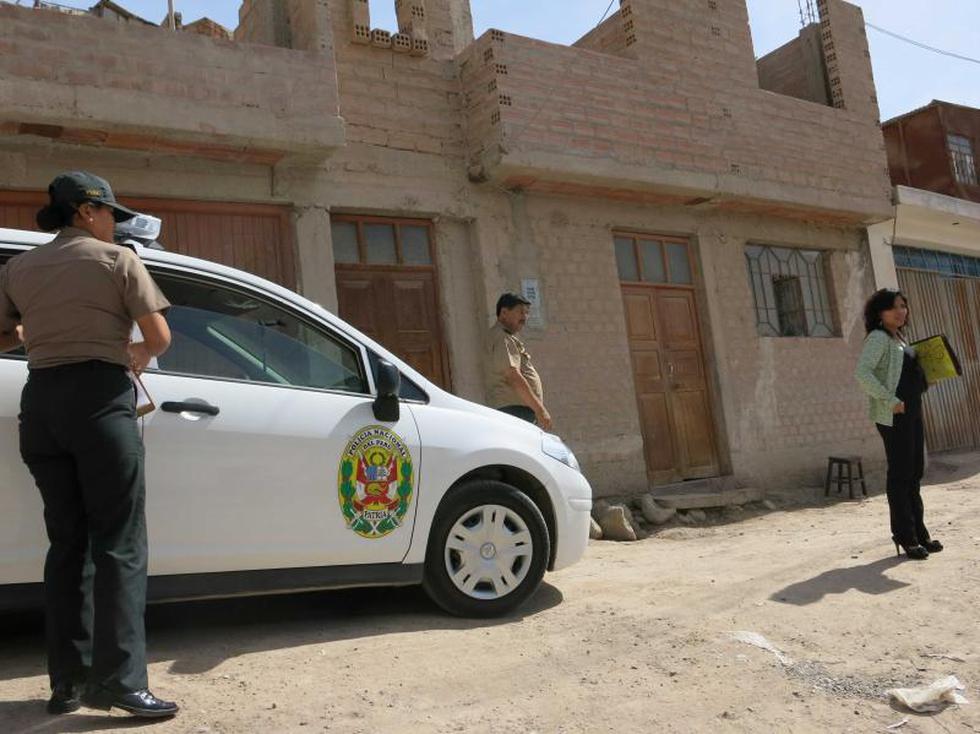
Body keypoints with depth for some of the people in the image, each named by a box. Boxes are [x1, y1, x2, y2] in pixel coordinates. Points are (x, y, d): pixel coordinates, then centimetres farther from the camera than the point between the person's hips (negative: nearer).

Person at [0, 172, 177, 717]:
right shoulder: (118, 260, 1)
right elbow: (160, 338, -4)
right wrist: (137, 355, 17)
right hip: (100, 398, -5)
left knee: (67, 542, 11)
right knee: (118, 544, -4)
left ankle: (67, 682, 14)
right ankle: (117, 680, -8)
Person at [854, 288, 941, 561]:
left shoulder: (900, 338, 18)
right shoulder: (878, 338, -10)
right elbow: (862, 373, -23)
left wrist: (924, 379, 10)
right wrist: (890, 400, -23)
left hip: (912, 412, 9)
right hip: (893, 415, -9)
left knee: (914, 473, 13)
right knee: (900, 474, -4)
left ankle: (919, 533, 22)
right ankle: (905, 536, 4)